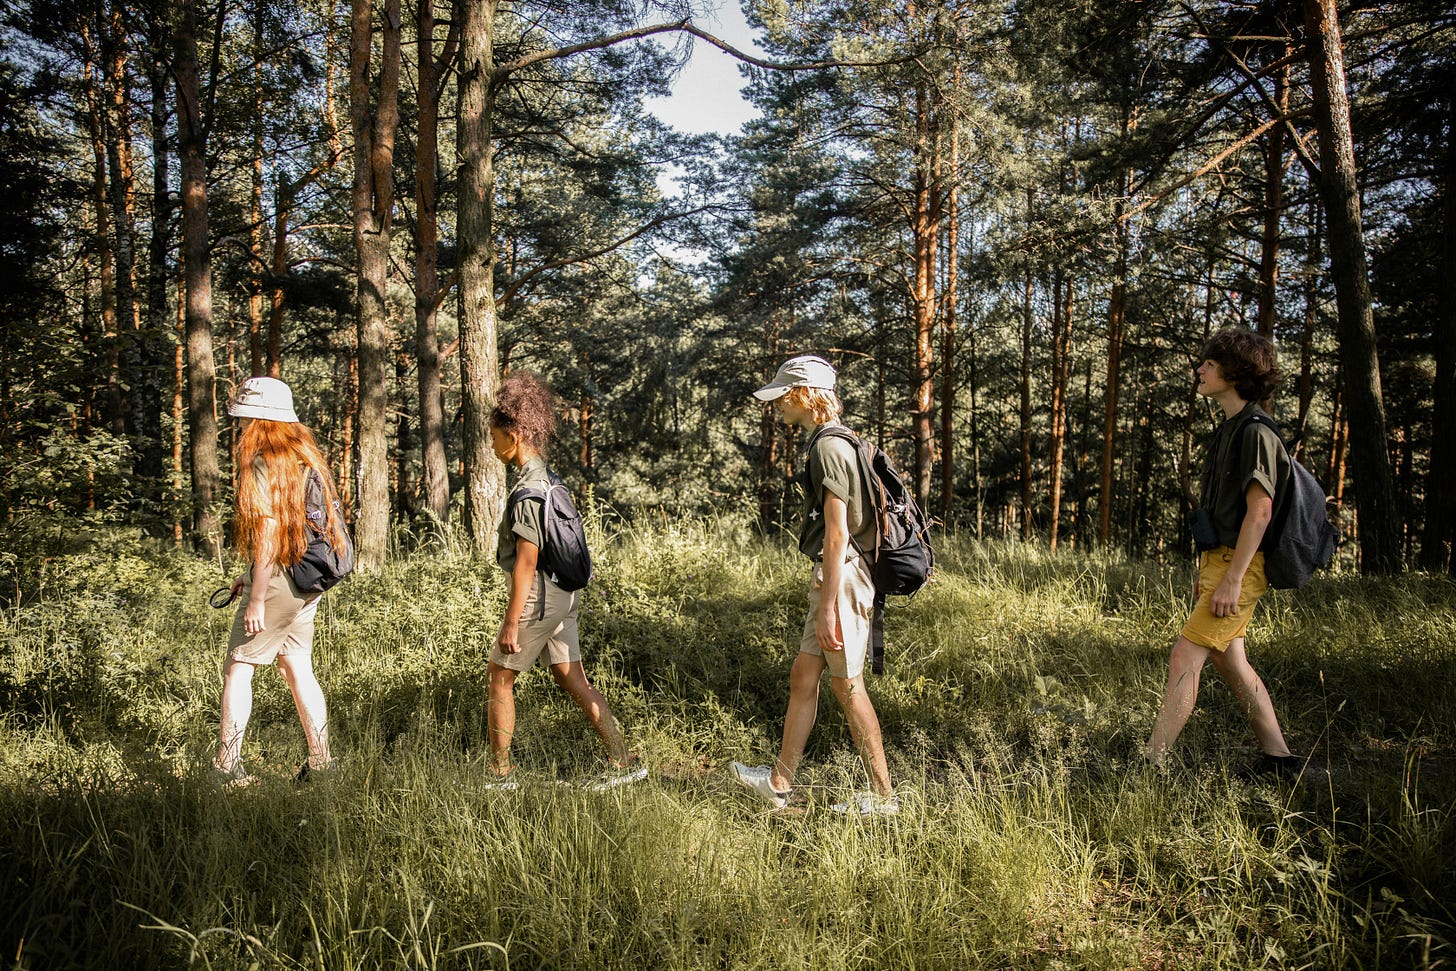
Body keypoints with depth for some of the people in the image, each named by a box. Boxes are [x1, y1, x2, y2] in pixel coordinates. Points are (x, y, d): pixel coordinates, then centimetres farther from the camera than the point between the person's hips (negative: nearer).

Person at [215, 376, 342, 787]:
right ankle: (319, 759, 16)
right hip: (307, 583, 8)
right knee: (298, 668, 13)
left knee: (239, 668, 3)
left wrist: (257, 599, -17)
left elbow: (267, 536, -19)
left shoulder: (262, 465, -14)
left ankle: (227, 765, 7)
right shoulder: (306, 456, 12)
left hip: (278, 583, -8)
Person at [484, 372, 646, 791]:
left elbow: (526, 562, -21)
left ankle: (500, 771, 17)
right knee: (572, 677, 12)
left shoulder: (528, 490, -19)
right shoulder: (547, 477, 10)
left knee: (499, 676, 7)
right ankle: (623, 760, 13)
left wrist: (511, 623, -18)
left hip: (538, 597, -9)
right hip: (562, 595, 9)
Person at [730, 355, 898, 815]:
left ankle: (882, 795, 14)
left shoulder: (829, 447, -16)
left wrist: (827, 608, -22)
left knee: (848, 687, 1)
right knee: (802, 679, 14)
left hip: (842, 579, -10)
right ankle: (780, 782, 25)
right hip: (832, 579, 10)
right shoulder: (832, 442, 15)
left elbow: (837, 535, -21)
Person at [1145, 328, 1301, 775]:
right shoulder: (1230, 428, 16)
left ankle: (1150, 764, -10)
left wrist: (1232, 579, -23)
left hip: (1239, 565, -10)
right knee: (1229, 661, 16)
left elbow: (1259, 510, -20)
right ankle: (1278, 757, 27)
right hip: (1219, 559, 10)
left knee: (1184, 658, -12)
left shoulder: (1255, 432, -14)